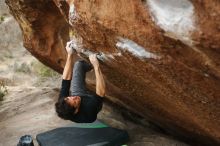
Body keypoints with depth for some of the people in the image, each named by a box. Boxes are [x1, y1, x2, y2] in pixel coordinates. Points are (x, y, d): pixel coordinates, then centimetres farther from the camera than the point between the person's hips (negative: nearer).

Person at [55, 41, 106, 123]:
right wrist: (96, 67, -49)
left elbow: (66, 80, -30)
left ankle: (92, 66, 30)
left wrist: (70, 55, -32)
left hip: (81, 97, 3)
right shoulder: (88, 112, -47)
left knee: (78, 64, -2)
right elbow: (101, 92, -46)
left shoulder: (63, 103, -37)